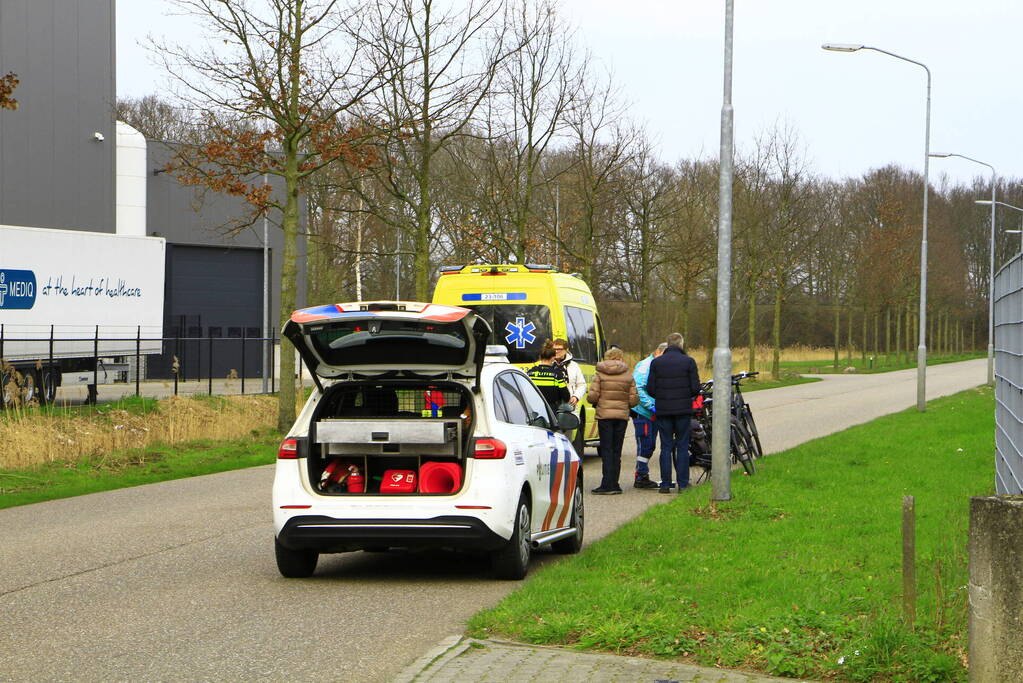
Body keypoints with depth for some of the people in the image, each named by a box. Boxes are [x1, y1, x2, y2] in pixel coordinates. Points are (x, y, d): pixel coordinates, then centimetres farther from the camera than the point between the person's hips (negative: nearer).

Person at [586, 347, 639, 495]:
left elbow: (592, 396, -7)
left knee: (606, 450, 0)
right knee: (616, 451, 10)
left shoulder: (600, 374, -1)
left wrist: (596, 403, 14)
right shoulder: (628, 376, 4)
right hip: (622, 415, 2)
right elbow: (634, 399, 0)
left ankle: (607, 484, -6)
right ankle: (613, 484, 9)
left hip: (604, 415, -2)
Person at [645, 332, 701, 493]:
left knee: (666, 447, 5)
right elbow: (695, 387, -6)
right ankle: (683, 483, 3)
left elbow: (650, 388, 0)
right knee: (682, 446, 5)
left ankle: (666, 483, 2)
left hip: (663, 410, 1)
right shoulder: (688, 362, -4)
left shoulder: (656, 362, 1)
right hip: (683, 409, -1)